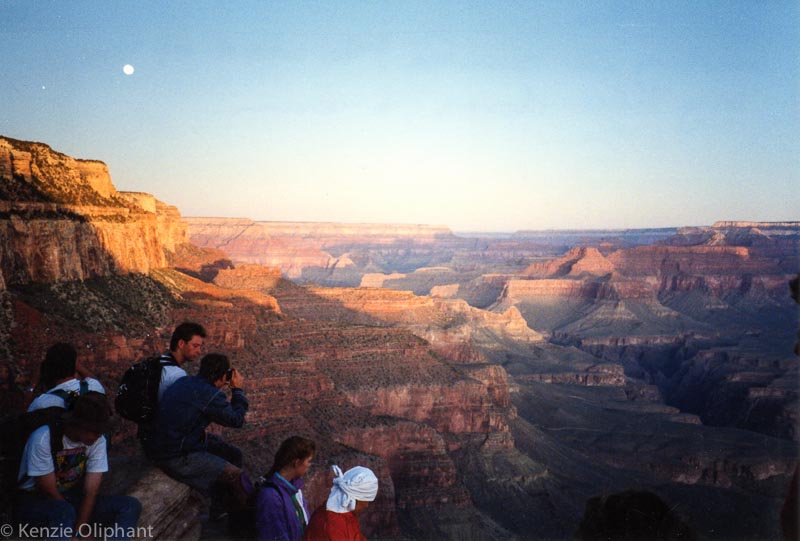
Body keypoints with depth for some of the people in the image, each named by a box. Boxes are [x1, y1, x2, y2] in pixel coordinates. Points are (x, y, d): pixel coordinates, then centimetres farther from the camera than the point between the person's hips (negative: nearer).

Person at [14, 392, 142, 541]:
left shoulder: (98, 441, -11)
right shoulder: (44, 438, -23)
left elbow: (90, 492, -13)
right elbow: (49, 492, -19)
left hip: (72, 500, 4)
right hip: (35, 503, -4)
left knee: (131, 506, -20)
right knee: (64, 512, -40)